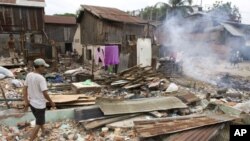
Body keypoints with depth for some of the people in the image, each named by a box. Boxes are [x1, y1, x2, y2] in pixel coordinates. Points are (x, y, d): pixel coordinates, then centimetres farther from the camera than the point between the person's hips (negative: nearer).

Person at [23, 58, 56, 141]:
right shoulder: (41, 78, -25)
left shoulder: (29, 75, -2)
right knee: (39, 124, 8)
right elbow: (45, 93, -25)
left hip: (31, 103, 8)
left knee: (39, 120, 28)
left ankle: (43, 132, 49)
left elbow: (25, 89, 4)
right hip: (39, 105, -8)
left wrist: (26, 102, 11)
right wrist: (51, 102, -11)